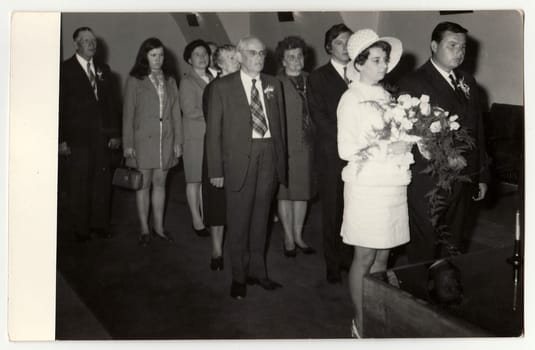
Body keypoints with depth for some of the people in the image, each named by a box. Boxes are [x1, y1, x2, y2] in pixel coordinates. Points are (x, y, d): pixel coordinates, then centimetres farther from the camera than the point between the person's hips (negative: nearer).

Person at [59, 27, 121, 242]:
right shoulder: (65, 70, -2)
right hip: (77, 138, -4)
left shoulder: (103, 70, 13)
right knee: (79, 186, 3)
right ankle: (81, 229, 14)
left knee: (102, 184, 7)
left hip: (103, 138, 4)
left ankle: (101, 225, 19)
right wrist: (61, 140, -10)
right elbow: (59, 107, -4)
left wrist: (115, 133, 7)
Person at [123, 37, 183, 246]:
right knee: (144, 184, 4)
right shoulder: (134, 81, -2)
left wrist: (178, 141, 4)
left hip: (166, 140, 3)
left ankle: (159, 227, 20)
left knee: (160, 183, 9)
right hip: (143, 140, -3)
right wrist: (128, 144, -6)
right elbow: (128, 113, -2)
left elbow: (176, 112, 9)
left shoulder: (169, 81, 9)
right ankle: (144, 229, 14)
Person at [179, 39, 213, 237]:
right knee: (195, 180, 3)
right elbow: (190, 112, -14)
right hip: (195, 137, -5)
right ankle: (196, 221, 12)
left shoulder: (211, 79, 14)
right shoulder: (187, 81, -6)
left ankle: (205, 216, 19)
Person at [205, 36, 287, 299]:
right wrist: (216, 169, -7)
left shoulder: (273, 85, 10)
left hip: (268, 156, 4)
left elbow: (280, 123, 12)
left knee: (261, 216, 12)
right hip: (239, 158, -3)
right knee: (238, 220, 3)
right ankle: (239, 276, 18)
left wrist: (281, 159, 5)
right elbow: (213, 130, -2)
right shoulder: (222, 87, -1)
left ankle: (257, 270, 26)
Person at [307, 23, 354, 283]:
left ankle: (350, 259, 13)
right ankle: (333, 265, 13)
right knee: (333, 211, 3)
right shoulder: (318, 77, 4)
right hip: (332, 155, -3)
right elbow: (319, 118, -5)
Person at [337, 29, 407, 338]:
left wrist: (406, 143, -4)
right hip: (367, 186, -6)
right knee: (365, 257, 4)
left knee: (383, 255, 12)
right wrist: (388, 148, -20)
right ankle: (360, 323, 17)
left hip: (393, 184, 6)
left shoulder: (386, 96, 11)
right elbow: (347, 150, -13)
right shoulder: (351, 99, -7)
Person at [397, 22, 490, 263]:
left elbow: (477, 132, 15)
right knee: (424, 251, 4)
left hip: (462, 182, 6)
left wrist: (482, 176, 14)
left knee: (453, 248, 15)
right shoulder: (413, 83, -8)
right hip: (426, 184, -6)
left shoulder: (468, 82, 13)